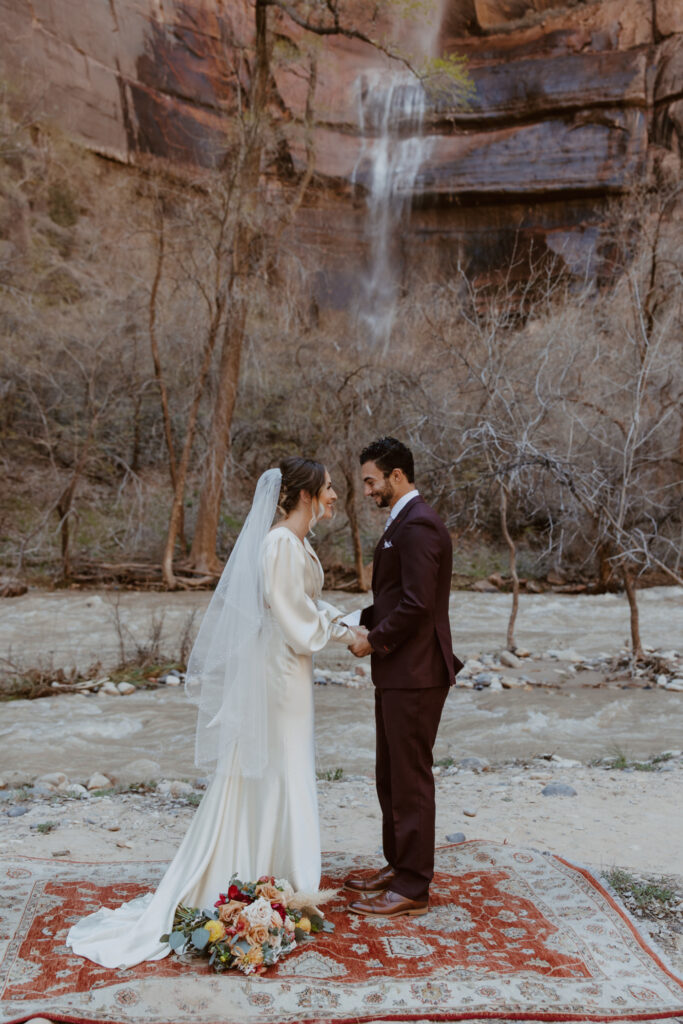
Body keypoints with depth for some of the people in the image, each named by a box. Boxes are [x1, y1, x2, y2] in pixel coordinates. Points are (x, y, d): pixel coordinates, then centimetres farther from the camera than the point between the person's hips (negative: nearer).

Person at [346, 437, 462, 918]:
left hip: (415, 674, -10)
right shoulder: (403, 522, 15)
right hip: (398, 673, 10)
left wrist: (374, 641, -13)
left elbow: (417, 604, -24)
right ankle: (398, 865, 33)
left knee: (410, 778, 0)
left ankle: (412, 889, 12)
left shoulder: (417, 525, -18)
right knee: (390, 775, 19)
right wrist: (365, 621, 7)